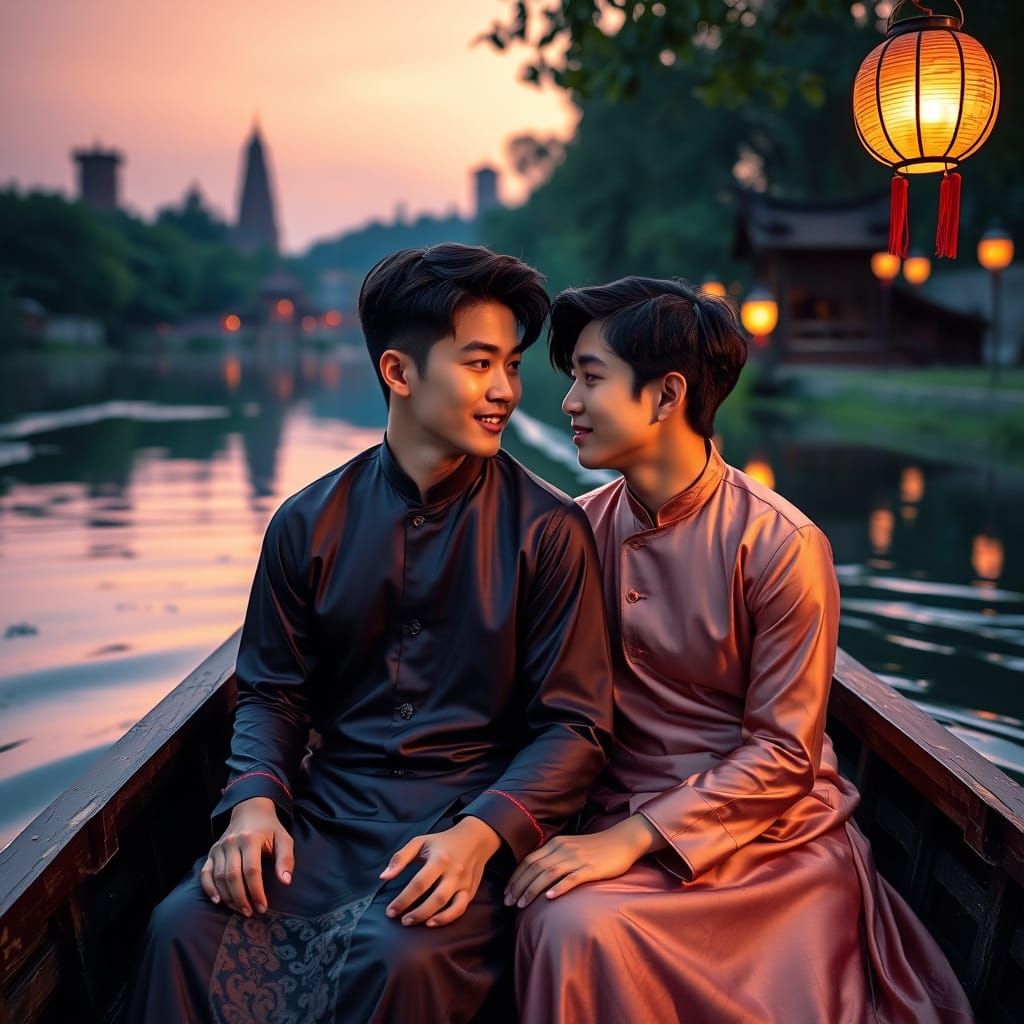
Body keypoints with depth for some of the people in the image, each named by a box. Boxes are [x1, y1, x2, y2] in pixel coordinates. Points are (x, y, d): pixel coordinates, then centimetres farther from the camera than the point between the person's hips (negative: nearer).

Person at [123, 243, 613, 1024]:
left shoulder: (548, 531, -2)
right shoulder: (310, 523, 7)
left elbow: (574, 724, -4)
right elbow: (272, 691, 12)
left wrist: (480, 833, -20)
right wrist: (254, 798, -9)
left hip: (474, 821, -2)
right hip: (328, 812, 2)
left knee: (400, 959, -31)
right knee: (182, 929, -23)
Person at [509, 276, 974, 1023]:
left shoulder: (780, 545, -12)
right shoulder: (583, 529, 1)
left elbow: (783, 751, -11)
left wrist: (629, 838, -19)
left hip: (772, 825, -2)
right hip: (626, 814, 3)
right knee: (569, 927, -25)